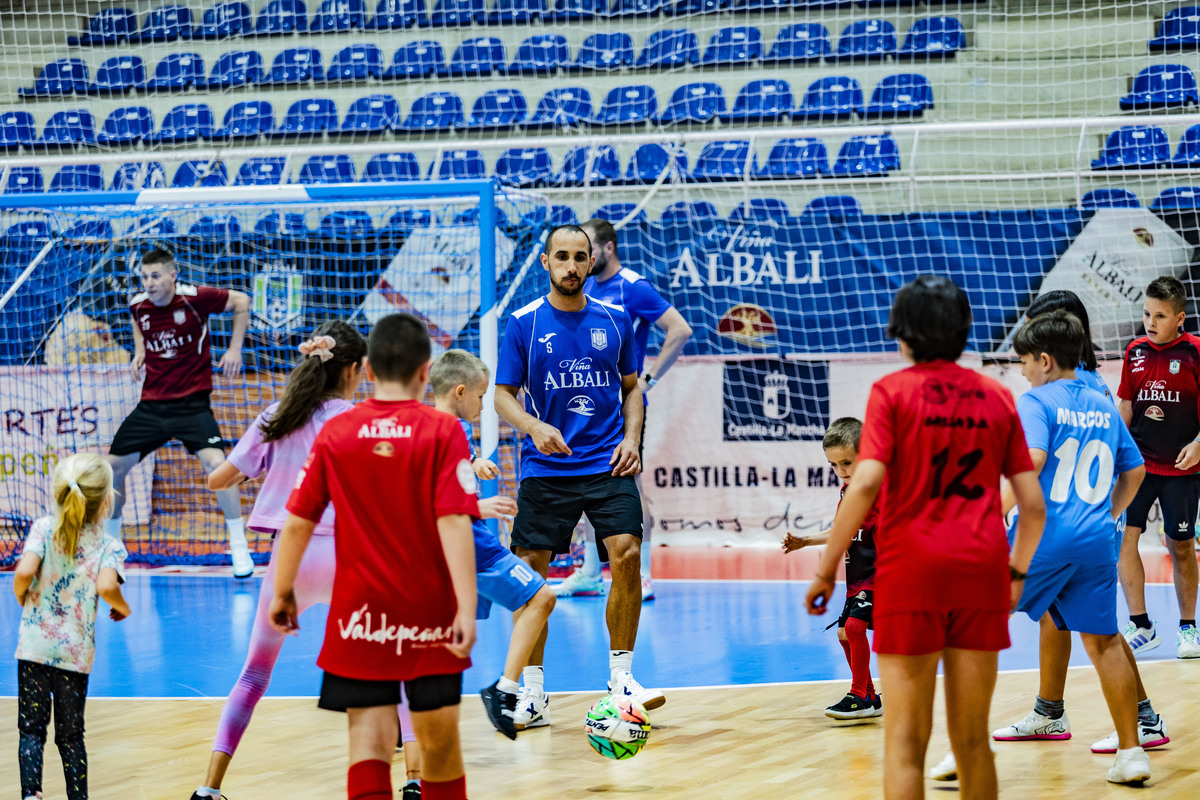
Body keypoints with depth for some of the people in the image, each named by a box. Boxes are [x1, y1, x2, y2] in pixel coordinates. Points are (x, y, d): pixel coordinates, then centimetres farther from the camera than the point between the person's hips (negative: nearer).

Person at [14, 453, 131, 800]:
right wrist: (122, 607, -3)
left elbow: (25, 572, -18)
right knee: (70, 735, 13)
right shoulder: (109, 546, -5)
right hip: (76, 651, 0)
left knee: (31, 728, 6)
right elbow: (106, 586, -24)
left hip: (34, 645, 0)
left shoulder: (44, 529, -3)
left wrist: (22, 598, 4)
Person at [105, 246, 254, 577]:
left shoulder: (194, 298, -15)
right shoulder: (138, 305, -1)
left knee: (215, 463, -24)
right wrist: (139, 351, 8)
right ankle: (109, 544, 27)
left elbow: (241, 301, 0)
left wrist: (234, 350, -5)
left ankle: (240, 548, -12)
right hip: (151, 404, 5)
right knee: (113, 466, 4)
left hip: (192, 401, -5)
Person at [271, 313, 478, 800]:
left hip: (359, 613, 1)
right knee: (439, 742, 13)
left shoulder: (336, 432, -1)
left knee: (369, 742, -2)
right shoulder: (442, 431, -6)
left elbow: (297, 524, 0)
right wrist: (466, 608, -16)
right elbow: (454, 525, -15)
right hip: (430, 614, 0)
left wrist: (283, 592, 13)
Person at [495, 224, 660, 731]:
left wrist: (631, 438, 1)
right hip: (545, 469, -1)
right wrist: (534, 427, -15)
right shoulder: (524, 323, 1)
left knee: (627, 555, -15)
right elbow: (504, 395, 3)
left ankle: (621, 678, -2)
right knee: (529, 574, -3)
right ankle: (531, 694, 10)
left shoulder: (614, 321, 7)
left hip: (607, 464, 1)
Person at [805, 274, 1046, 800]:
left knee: (906, 741, -1)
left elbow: (865, 485, -13)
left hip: (912, 570, -4)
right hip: (982, 573, 4)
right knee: (973, 741, 12)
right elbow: (1033, 505, 9)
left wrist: (825, 570, -7)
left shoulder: (892, 392, -1)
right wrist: (1017, 573, 23)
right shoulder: (996, 397, 10)